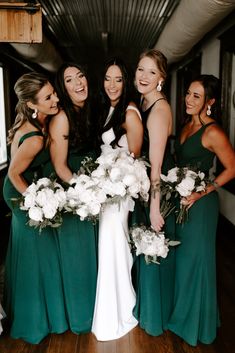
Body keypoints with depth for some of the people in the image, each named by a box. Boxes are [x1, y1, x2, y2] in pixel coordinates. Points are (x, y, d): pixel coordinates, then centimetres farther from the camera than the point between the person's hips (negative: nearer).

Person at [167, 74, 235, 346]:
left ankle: (196, 321, 34)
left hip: (199, 204, -8)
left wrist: (203, 192, -17)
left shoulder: (212, 132, -18)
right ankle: (181, 311, 43)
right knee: (182, 257, 20)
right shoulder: (187, 125, 5)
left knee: (195, 258, 9)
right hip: (180, 200, 8)